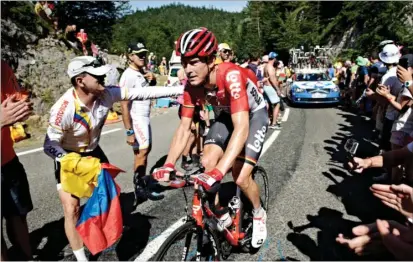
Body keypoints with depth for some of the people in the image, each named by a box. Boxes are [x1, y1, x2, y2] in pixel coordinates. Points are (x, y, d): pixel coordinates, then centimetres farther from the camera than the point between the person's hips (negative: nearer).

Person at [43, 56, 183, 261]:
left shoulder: (106, 95, -22)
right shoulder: (64, 109, -33)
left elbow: (142, 93, -23)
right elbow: (50, 144, -24)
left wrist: (180, 89, -25)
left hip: (93, 151, 5)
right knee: (72, 208, -8)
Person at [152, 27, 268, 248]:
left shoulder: (231, 75, -38)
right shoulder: (192, 86, -20)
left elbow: (241, 128, -46)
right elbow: (184, 127, -17)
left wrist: (218, 172, -55)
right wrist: (168, 165, -30)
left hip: (254, 115, -5)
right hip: (225, 115, 5)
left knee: (241, 178, -15)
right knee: (206, 163, -13)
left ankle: (259, 214, 19)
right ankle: (222, 216, 12)